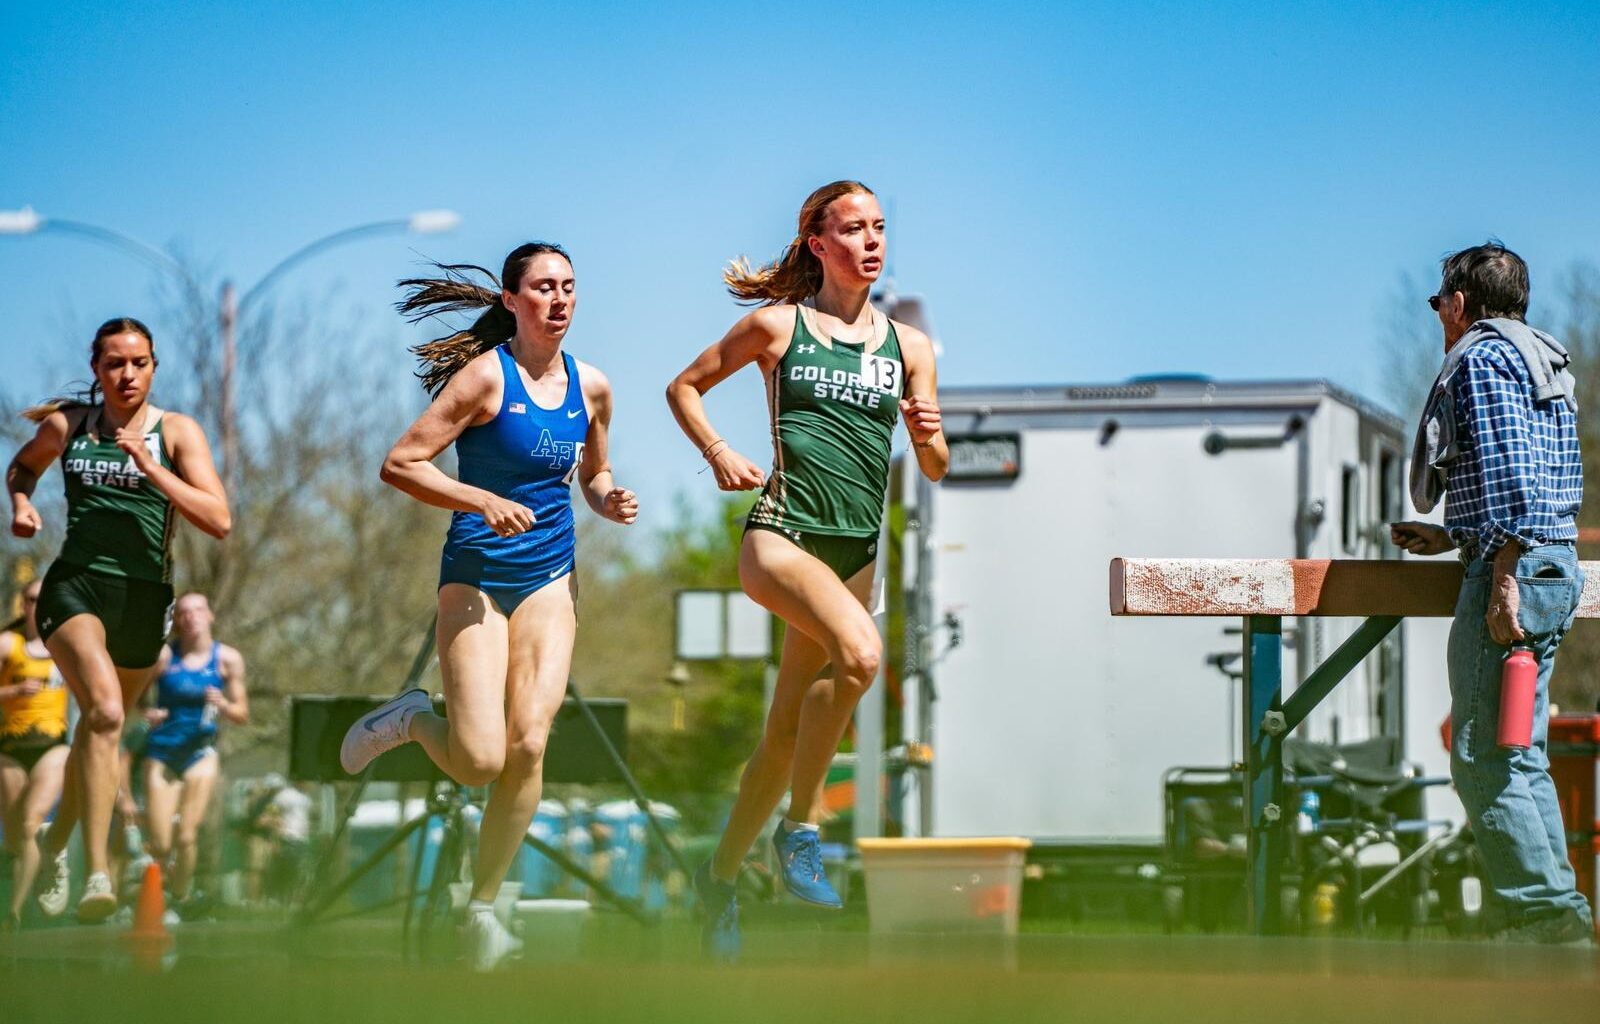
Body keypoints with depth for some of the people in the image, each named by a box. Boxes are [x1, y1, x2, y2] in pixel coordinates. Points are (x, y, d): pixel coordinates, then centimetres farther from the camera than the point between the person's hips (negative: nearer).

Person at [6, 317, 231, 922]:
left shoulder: (177, 433, 1)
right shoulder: (66, 423, 6)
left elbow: (219, 521, -10)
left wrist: (149, 465, -16)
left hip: (144, 598, 2)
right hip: (75, 584, -2)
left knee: (100, 730, 16)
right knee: (105, 712, -26)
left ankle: (55, 843, 43)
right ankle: (97, 875, -31)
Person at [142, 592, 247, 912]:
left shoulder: (228, 659, -1)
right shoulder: (163, 656, -5)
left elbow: (242, 715, 4)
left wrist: (223, 705, -16)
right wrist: (146, 713, -17)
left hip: (200, 751, 0)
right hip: (162, 751, 0)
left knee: (187, 837, -11)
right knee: (160, 844, -4)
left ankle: (181, 898, 12)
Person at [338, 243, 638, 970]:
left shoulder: (591, 386, 6)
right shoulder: (486, 375, -10)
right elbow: (400, 463, -13)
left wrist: (610, 502, 0)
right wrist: (482, 501, -25)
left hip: (549, 580, 4)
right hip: (477, 575, -4)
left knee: (528, 745, -11)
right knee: (479, 761, -13)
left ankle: (483, 904, 3)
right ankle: (414, 720, 21)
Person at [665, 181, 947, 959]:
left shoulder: (908, 345, 12)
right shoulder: (777, 325, 3)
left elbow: (936, 470, 12)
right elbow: (685, 387, 13)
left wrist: (928, 436, -10)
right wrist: (719, 453, -3)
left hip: (856, 549, 5)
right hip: (781, 534, -5)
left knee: (787, 727, 8)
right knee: (860, 652, -32)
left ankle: (721, 875, 26)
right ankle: (800, 828, -19)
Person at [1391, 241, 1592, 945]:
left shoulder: (1481, 357, -6)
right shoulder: (1543, 361, 23)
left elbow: (1508, 472, -18)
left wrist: (1503, 579, -22)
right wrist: (1449, 538, 28)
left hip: (1513, 569, -10)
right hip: (1559, 565, 10)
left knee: (1482, 758, -10)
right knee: (1521, 756, 11)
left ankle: (1547, 915, -14)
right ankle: (1558, 919, 9)